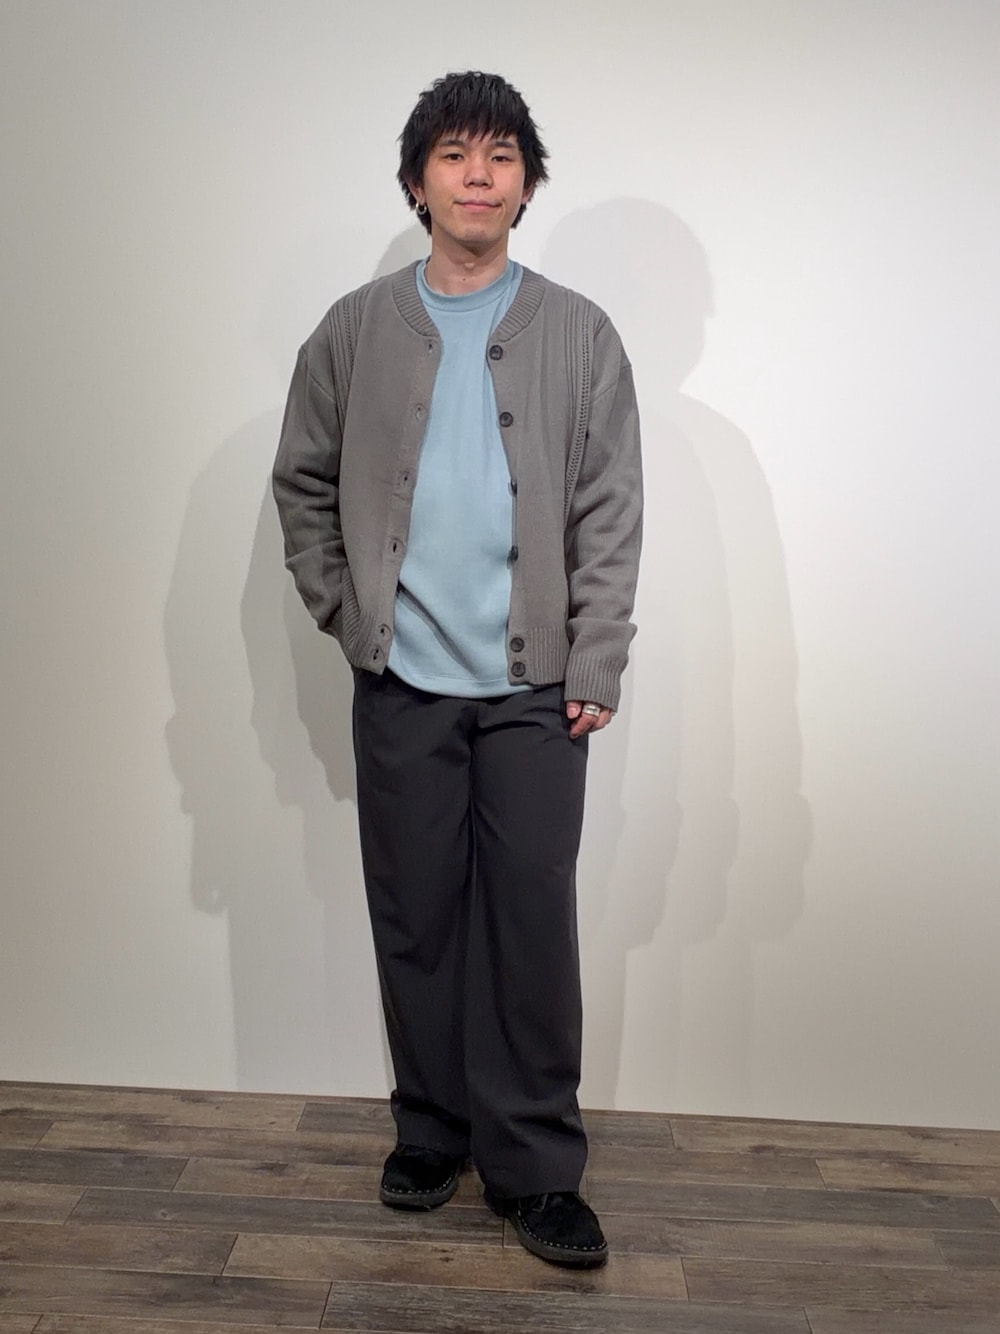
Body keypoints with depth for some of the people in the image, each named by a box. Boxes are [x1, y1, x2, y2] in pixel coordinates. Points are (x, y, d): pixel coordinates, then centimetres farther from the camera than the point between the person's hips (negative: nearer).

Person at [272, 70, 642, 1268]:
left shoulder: (580, 335, 3)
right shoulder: (355, 331, 6)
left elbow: (612, 513, 0)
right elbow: (302, 482, 12)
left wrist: (596, 667, -6)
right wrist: (342, 608, 2)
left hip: (534, 686, -1)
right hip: (401, 681, 1)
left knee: (534, 923, 2)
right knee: (415, 919, 10)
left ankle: (536, 1166, 17)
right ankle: (431, 1131, 28)